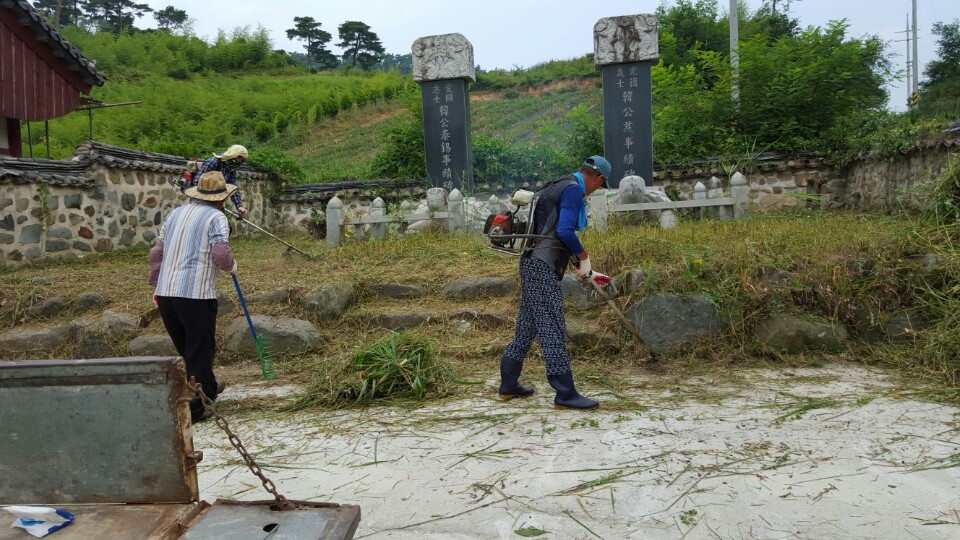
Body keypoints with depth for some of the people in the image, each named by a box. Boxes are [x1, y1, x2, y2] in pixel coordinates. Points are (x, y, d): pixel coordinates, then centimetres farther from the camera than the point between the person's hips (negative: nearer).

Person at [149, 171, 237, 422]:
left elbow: (157, 251, 17)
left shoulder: (175, 213, 16)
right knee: (199, 350, 4)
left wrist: (157, 284, 23)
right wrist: (231, 266, 4)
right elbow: (221, 254, -17)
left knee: (186, 348, 20)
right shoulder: (216, 217, -4)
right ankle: (191, 406, 5)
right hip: (196, 294, -7)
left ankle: (208, 388, 39)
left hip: (165, 292, 7)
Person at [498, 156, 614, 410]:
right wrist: (584, 257, -5)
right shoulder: (573, 189, -8)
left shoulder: (559, 187, 22)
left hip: (533, 264, 10)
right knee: (553, 330, -7)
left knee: (526, 327, 15)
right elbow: (565, 231, -21)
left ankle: (508, 385, 24)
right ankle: (565, 394, -2)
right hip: (542, 267, -10)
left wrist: (588, 272, 27)